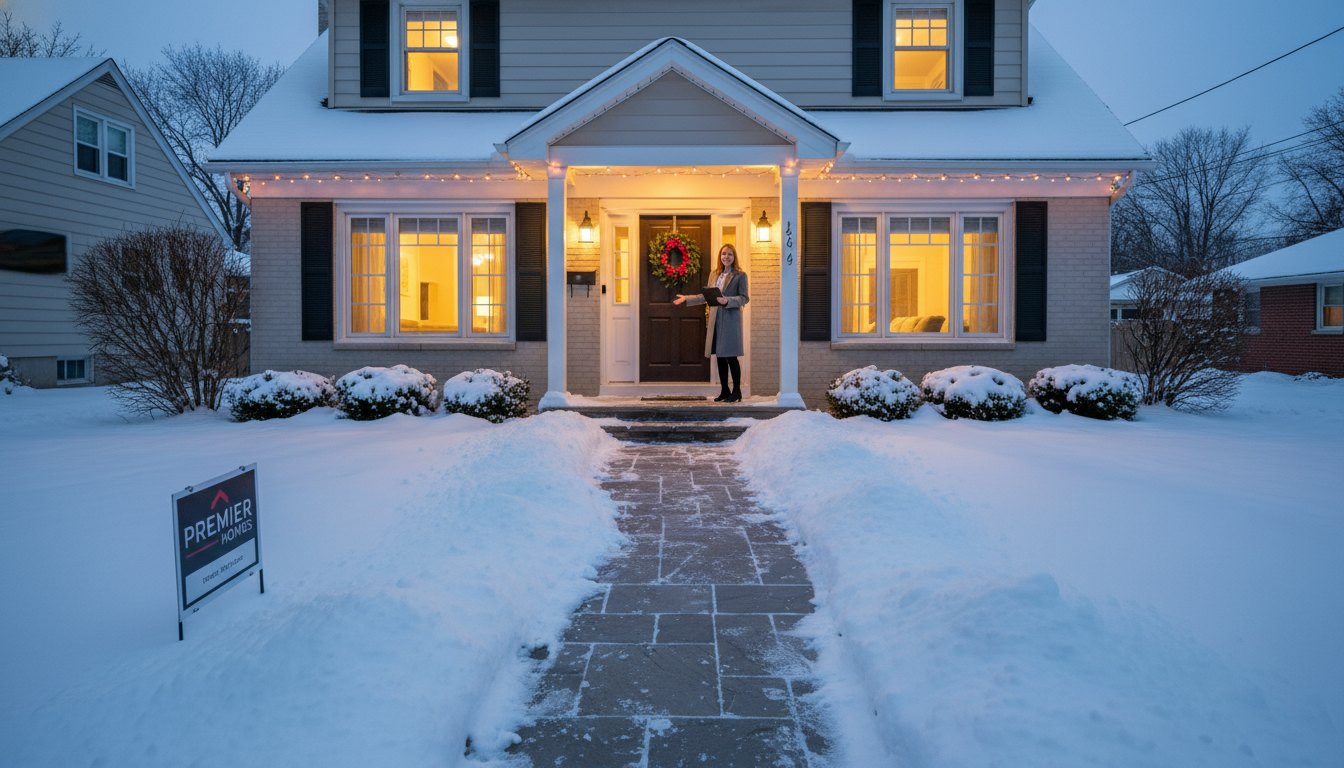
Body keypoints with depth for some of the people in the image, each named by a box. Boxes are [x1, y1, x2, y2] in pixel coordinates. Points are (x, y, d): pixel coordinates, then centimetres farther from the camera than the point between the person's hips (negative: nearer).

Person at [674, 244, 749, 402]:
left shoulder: (740, 275, -1)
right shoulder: (714, 275, 16)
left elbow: (744, 298, -7)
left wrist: (727, 300, -21)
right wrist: (687, 299, 17)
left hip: (731, 319, -5)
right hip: (715, 319, 6)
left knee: (731, 356, -6)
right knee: (720, 357, 7)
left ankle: (736, 392, 4)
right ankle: (724, 391, 16)